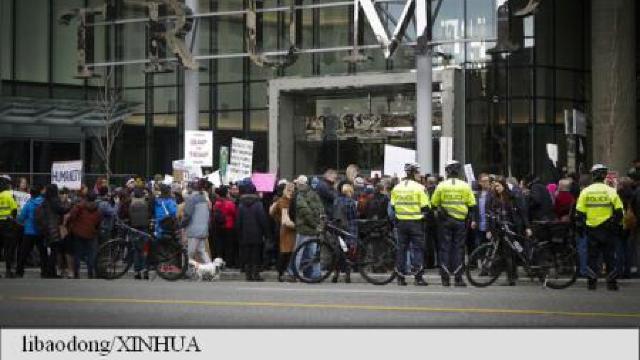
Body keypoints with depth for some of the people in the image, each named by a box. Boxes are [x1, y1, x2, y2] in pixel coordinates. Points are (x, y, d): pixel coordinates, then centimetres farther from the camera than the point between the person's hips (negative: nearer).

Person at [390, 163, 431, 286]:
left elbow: (393, 206, 10)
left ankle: (400, 277, 9)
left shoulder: (396, 188, 5)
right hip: (416, 222, -4)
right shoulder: (419, 188, -10)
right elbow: (425, 207, -10)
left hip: (401, 222, 4)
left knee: (401, 249, 9)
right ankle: (418, 277, -3)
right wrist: (424, 214, 10)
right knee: (418, 249, 2)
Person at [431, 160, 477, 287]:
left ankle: (445, 279, 3)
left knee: (445, 248, 5)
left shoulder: (441, 186, -2)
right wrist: (473, 220, 13)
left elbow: (434, 204, 4)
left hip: (445, 221, 0)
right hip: (460, 222, 0)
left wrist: (439, 211, 20)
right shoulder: (465, 186, 0)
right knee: (459, 248, 4)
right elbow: (472, 205, 4)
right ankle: (458, 279, 0)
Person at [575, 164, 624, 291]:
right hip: (608, 230, -1)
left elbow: (579, 213, 2)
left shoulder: (585, 192, 0)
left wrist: (579, 227, 11)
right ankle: (612, 283, 7)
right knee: (609, 256, 6)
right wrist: (619, 227, 6)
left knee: (592, 256, 8)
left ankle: (591, 282, 5)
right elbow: (619, 212, -3)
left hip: (591, 229, 1)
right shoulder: (611, 191, -5)